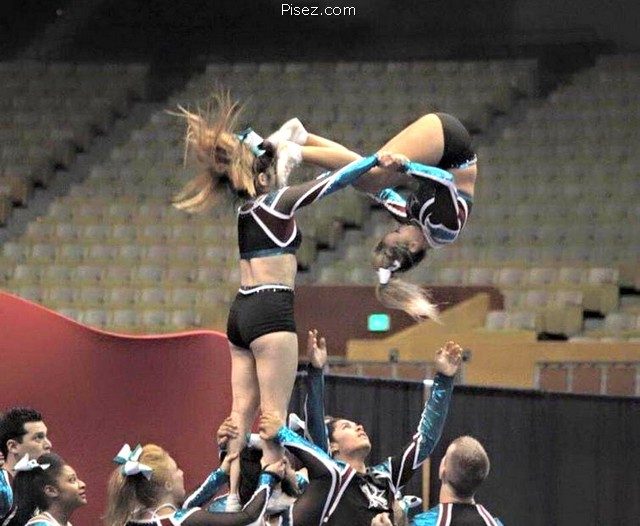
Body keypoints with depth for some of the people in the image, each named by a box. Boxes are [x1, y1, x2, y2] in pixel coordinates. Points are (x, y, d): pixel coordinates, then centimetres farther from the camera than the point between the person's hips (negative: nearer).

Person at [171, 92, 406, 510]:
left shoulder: (247, 207, 13)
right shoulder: (277, 202, -7)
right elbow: (331, 182, -16)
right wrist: (375, 161, -20)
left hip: (241, 312, 8)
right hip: (271, 312, -8)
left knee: (243, 411, 5)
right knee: (275, 414, -10)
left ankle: (233, 494, 1)